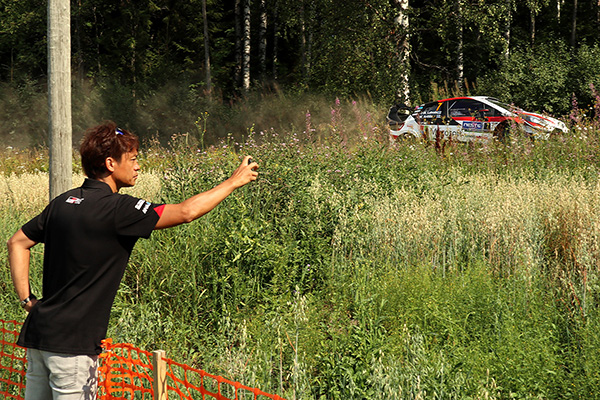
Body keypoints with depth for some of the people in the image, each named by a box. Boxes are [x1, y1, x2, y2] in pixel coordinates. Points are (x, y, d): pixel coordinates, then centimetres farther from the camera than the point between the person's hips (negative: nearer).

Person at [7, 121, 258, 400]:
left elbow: (17, 243, 17)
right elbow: (186, 212, -17)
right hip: (71, 342, -8)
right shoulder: (116, 209, -14)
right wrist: (233, 181, -6)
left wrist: (27, 299, 15)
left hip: (38, 332, 9)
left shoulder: (63, 202, 11)